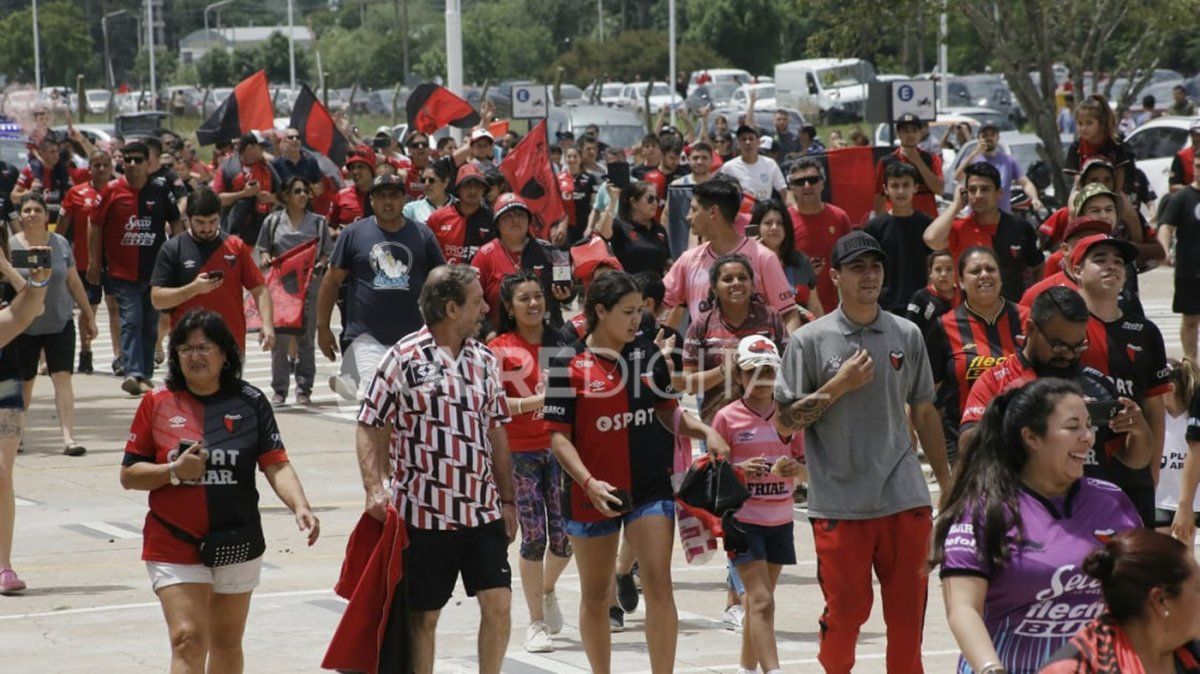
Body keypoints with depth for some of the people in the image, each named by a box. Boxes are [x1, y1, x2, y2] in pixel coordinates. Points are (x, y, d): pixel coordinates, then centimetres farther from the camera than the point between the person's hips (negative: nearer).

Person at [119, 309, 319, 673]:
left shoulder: (249, 402, 0)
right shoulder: (157, 403, -1)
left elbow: (276, 465, -7)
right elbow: (128, 475, 1)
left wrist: (300, 506, -24)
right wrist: (174, 471, -17)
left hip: (237, 543, 2)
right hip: (175, 544, -2)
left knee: (227, 643, 14)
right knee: (188, 640, -13)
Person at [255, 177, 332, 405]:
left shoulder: (318, 222, 9)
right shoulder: (273, 221, 8)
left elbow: (327, 253, 9)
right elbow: (263, 249, 12)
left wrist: (320, 265, -10)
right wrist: (266, 259, -9)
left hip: (309, 285, 0)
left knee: (305, 338, 2)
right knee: (279, 338, -3)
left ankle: (304, 389, 8)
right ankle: (279, 389, 5)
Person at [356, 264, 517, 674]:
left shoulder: (484, 360, 9)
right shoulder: (404, 357, -7)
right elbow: (370, 427, -5)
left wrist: (507, 500, 12)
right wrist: (375, 489, -17)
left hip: (483, 509, 4)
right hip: (424, 512, -4)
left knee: (498, 603, -2)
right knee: (423, 615, 4)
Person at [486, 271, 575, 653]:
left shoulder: (558, 343, 10)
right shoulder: (499, 349, -4)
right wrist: (534, 402, -23)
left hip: (559, 447, 4)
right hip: (520, 452, -4)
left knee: (565, 536, 2)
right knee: (534, 537, -4)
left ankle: (548, 590, 34)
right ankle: (536, 623, 8)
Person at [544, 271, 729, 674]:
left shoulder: (649, 355, 5)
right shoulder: (570, 364, -8)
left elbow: (668, 413, 16)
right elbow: (558, 435, -9)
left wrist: (706, 432, -3)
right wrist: (589, 483, -22)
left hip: (650, 486, 2)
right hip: (593, 494, -2)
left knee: (658, 585, -8)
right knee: (595, 594, 11)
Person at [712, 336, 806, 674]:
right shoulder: (727, 418, -4)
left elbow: (807, 471, 9)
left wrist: (795, 468, -14)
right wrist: (740, 470, -22)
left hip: (780, 520, 4)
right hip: (742, 519, -4)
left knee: (757, 601, 13)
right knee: (761, 601, -14)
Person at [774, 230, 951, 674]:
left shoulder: (907, 335, 7)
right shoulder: (810, 340, -2)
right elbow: (785, 422, -3)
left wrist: (946, 482, 15)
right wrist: (839, 385, -13)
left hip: (904, 497, 3)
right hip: (839, 501, -3)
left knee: (909, 608, 2)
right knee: (846, 609, 2)